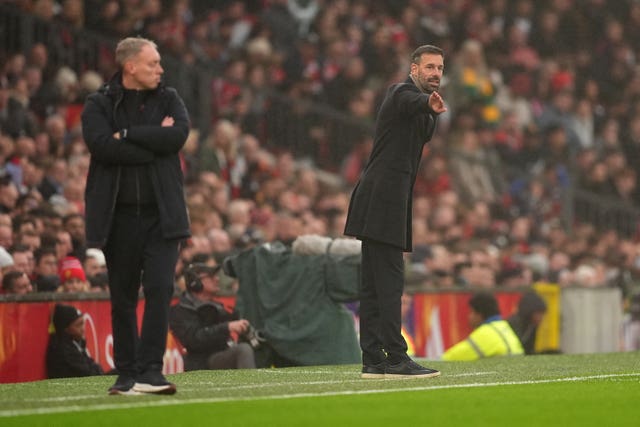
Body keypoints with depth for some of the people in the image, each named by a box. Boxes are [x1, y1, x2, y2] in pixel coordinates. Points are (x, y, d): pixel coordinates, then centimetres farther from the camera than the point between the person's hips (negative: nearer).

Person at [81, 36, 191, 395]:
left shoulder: (169, 99, 9)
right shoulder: (99, 105, 3)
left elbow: (178, 135, -10)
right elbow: (101, 145, -16)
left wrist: (127, 135, -10)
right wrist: (153, 142, -13)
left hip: (161, 214, 0)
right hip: (119, 215, 0)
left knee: (160, 288, -12)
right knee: (122, 297, 5)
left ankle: (150, 372, -13)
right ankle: (127, 375, 14)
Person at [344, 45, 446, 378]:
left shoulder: (417, 101, 24)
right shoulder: (403, 92, -8)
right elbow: (410, 102, -33)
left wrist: (433, 112, 9)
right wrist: (429, 103, -52)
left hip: (384, 200, 10)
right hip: (385, 199, -10)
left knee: (375, 284, 9)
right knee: (390, 281, -13)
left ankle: (373, 361, 10)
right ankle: (396, 358, -16)